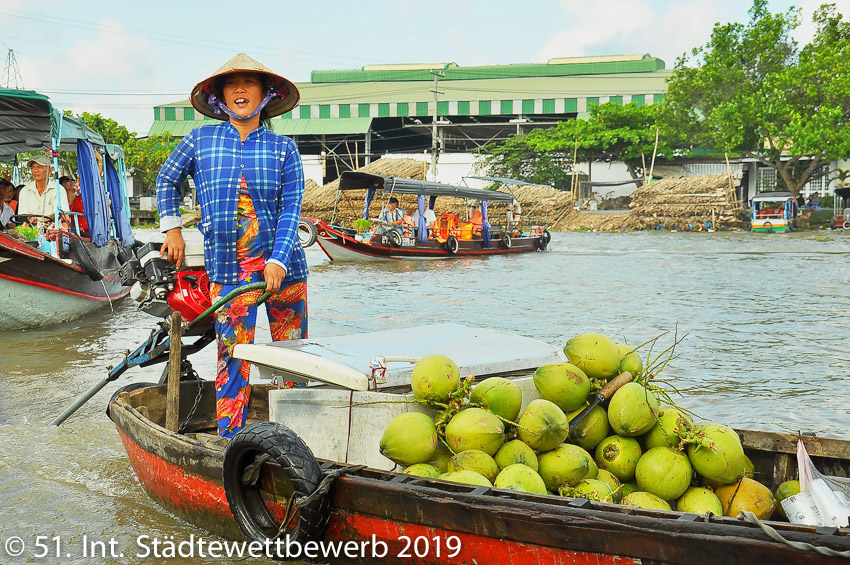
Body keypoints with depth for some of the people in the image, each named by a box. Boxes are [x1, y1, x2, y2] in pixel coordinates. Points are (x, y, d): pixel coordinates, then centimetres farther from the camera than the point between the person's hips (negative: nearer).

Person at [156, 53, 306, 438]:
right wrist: (172, 229, 15)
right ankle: (229, 440, 1)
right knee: (233, 352, -6)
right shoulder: (200, 140, 7)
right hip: (226, 266, -1)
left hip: (282, 263, 1)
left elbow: (291, 209, -1)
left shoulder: (282, 148, 5)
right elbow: (166, 180, 23)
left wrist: (278, 261, -14)